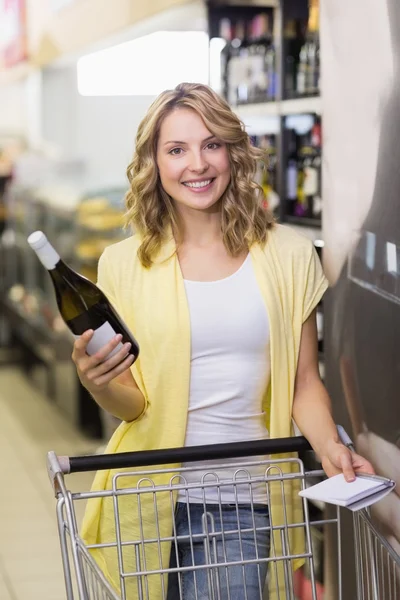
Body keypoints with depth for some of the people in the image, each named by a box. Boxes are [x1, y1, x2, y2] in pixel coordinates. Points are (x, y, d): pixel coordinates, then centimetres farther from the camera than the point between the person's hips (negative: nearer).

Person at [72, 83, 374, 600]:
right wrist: (100, 386, -21)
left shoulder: (288, 256, 1)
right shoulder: (124, 264, 0)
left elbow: (304, 381, 6)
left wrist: (329, 446, -12)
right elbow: (134, 404, 0)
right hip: (150, 495, 1)